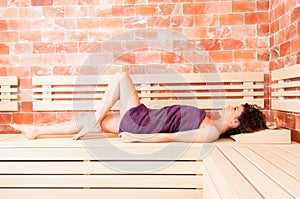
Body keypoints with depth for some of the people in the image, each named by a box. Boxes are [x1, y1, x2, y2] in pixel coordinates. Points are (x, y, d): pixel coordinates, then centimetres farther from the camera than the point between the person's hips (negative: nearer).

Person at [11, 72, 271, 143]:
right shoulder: (211, 124, 8)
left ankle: (95, 121, 3)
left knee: (121, 76, 0)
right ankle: (36, 131, 25)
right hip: (141, 121, 7)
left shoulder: (210, 132, -19)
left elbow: (170, 137, -22)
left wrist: (135, 138, -19)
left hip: (140, 122, -7)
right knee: (87, 121, 11)